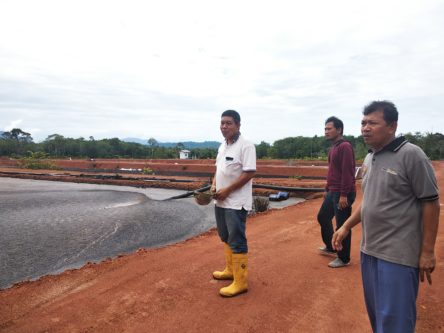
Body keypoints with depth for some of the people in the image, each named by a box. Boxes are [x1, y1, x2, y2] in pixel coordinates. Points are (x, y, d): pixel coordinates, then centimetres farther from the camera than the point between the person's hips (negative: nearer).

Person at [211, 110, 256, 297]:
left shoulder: (246, 146, -15)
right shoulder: (222, 146, 13)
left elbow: (249, 173, -21)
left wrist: (227, 190, -19)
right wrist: (214, 185, 3)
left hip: (236, 203, -9)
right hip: (221, 201, 9)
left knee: (237, 241, -3)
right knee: (226, 237, 20)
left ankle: (240, 282, 8)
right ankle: (230, 270, 37)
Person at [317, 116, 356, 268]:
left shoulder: (344, 146, -16)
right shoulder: (333, 148, 14)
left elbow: (347, 172, -21)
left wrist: (344, 195, -23)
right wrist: (327, 189, 22)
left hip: (342, 194, -10)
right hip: (332, 192, 10)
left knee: (342, 226, 0)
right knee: (323, 217, 20)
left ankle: (344, 259, 16)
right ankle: (330, 247, 38)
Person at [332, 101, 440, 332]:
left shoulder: (411, 155, -14)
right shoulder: (369, 158, 8)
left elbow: (430, 203, -12)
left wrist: (427, 251, -12)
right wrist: (346, 227, 11)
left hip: (398, 255, -7)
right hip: (369, 250, 7)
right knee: (376, 313, 21)